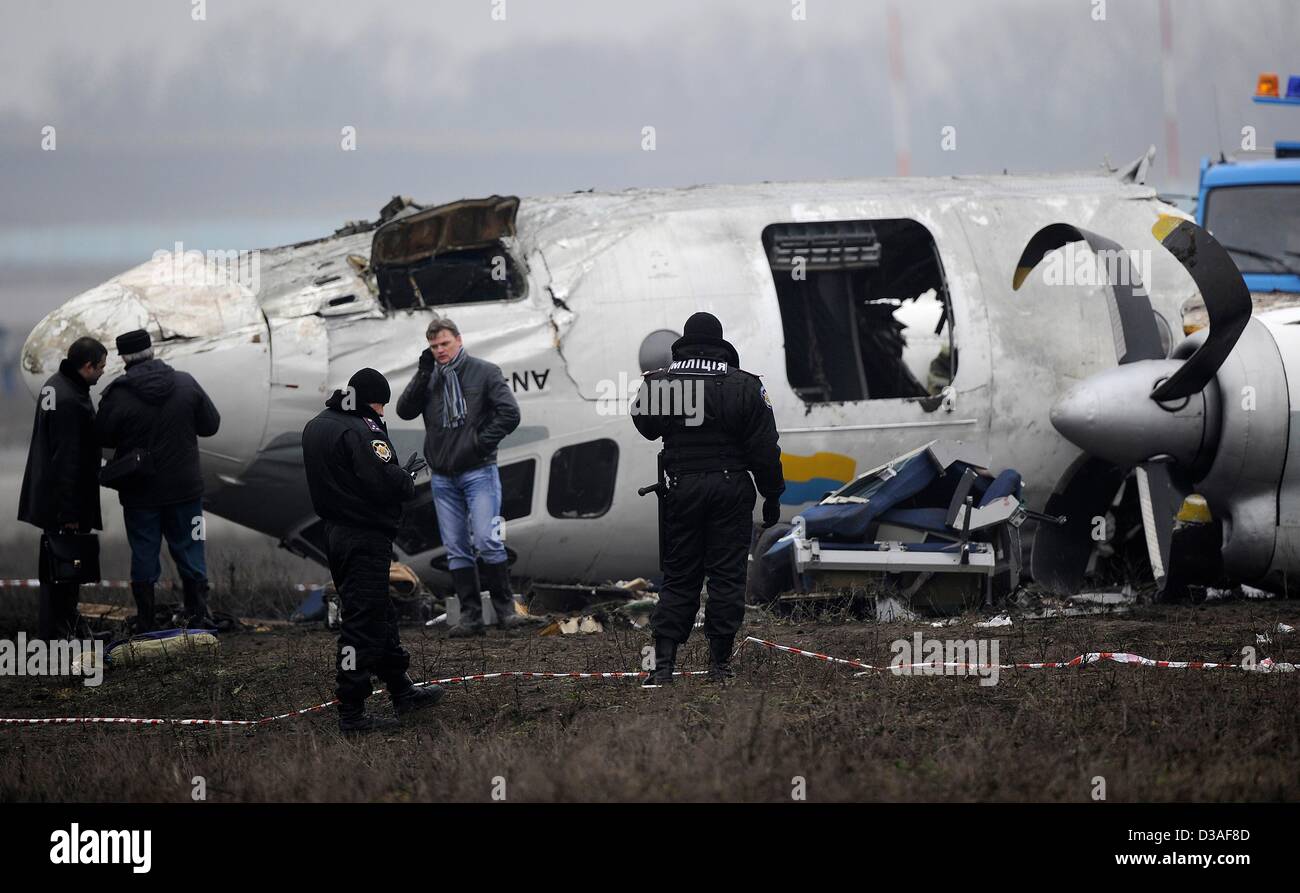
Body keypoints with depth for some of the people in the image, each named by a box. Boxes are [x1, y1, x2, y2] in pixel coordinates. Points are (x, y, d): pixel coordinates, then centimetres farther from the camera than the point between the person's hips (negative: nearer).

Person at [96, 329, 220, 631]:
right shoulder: (186, 384, -7)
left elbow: (103, 436, -4)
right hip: (185, 487, 2)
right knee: (189, 551, 12)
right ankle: (200, 617, 12)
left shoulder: (118, 395, -15)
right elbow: (211, 424, 1)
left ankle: (145, 627, 10)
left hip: (139, 492, -2)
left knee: (144, 556, 7)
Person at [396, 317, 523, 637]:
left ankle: (505, 608, -3)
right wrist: (424, 373, -8)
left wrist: (480, 443, -11)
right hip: (443, 476, 4)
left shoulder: (484, 373, 0)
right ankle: (470, 615, 6)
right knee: (456, 549, 3)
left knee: (487, 540, -14)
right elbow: (405, 410, -1)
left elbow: (509, 414, -6)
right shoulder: (429, 378, 11)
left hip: (478, 472, -4)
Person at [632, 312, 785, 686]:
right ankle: (719, 662, 4)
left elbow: (645, 426, 16)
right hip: (731, 487, -1)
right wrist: (772, 495, 6)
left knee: (678, 576, 7)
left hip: (679, 487, 1)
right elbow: (764, 449, -3)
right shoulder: (744, 386, -5)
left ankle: (663, 662, -4)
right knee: (727, 575, 5)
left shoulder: (658, 383, -3)